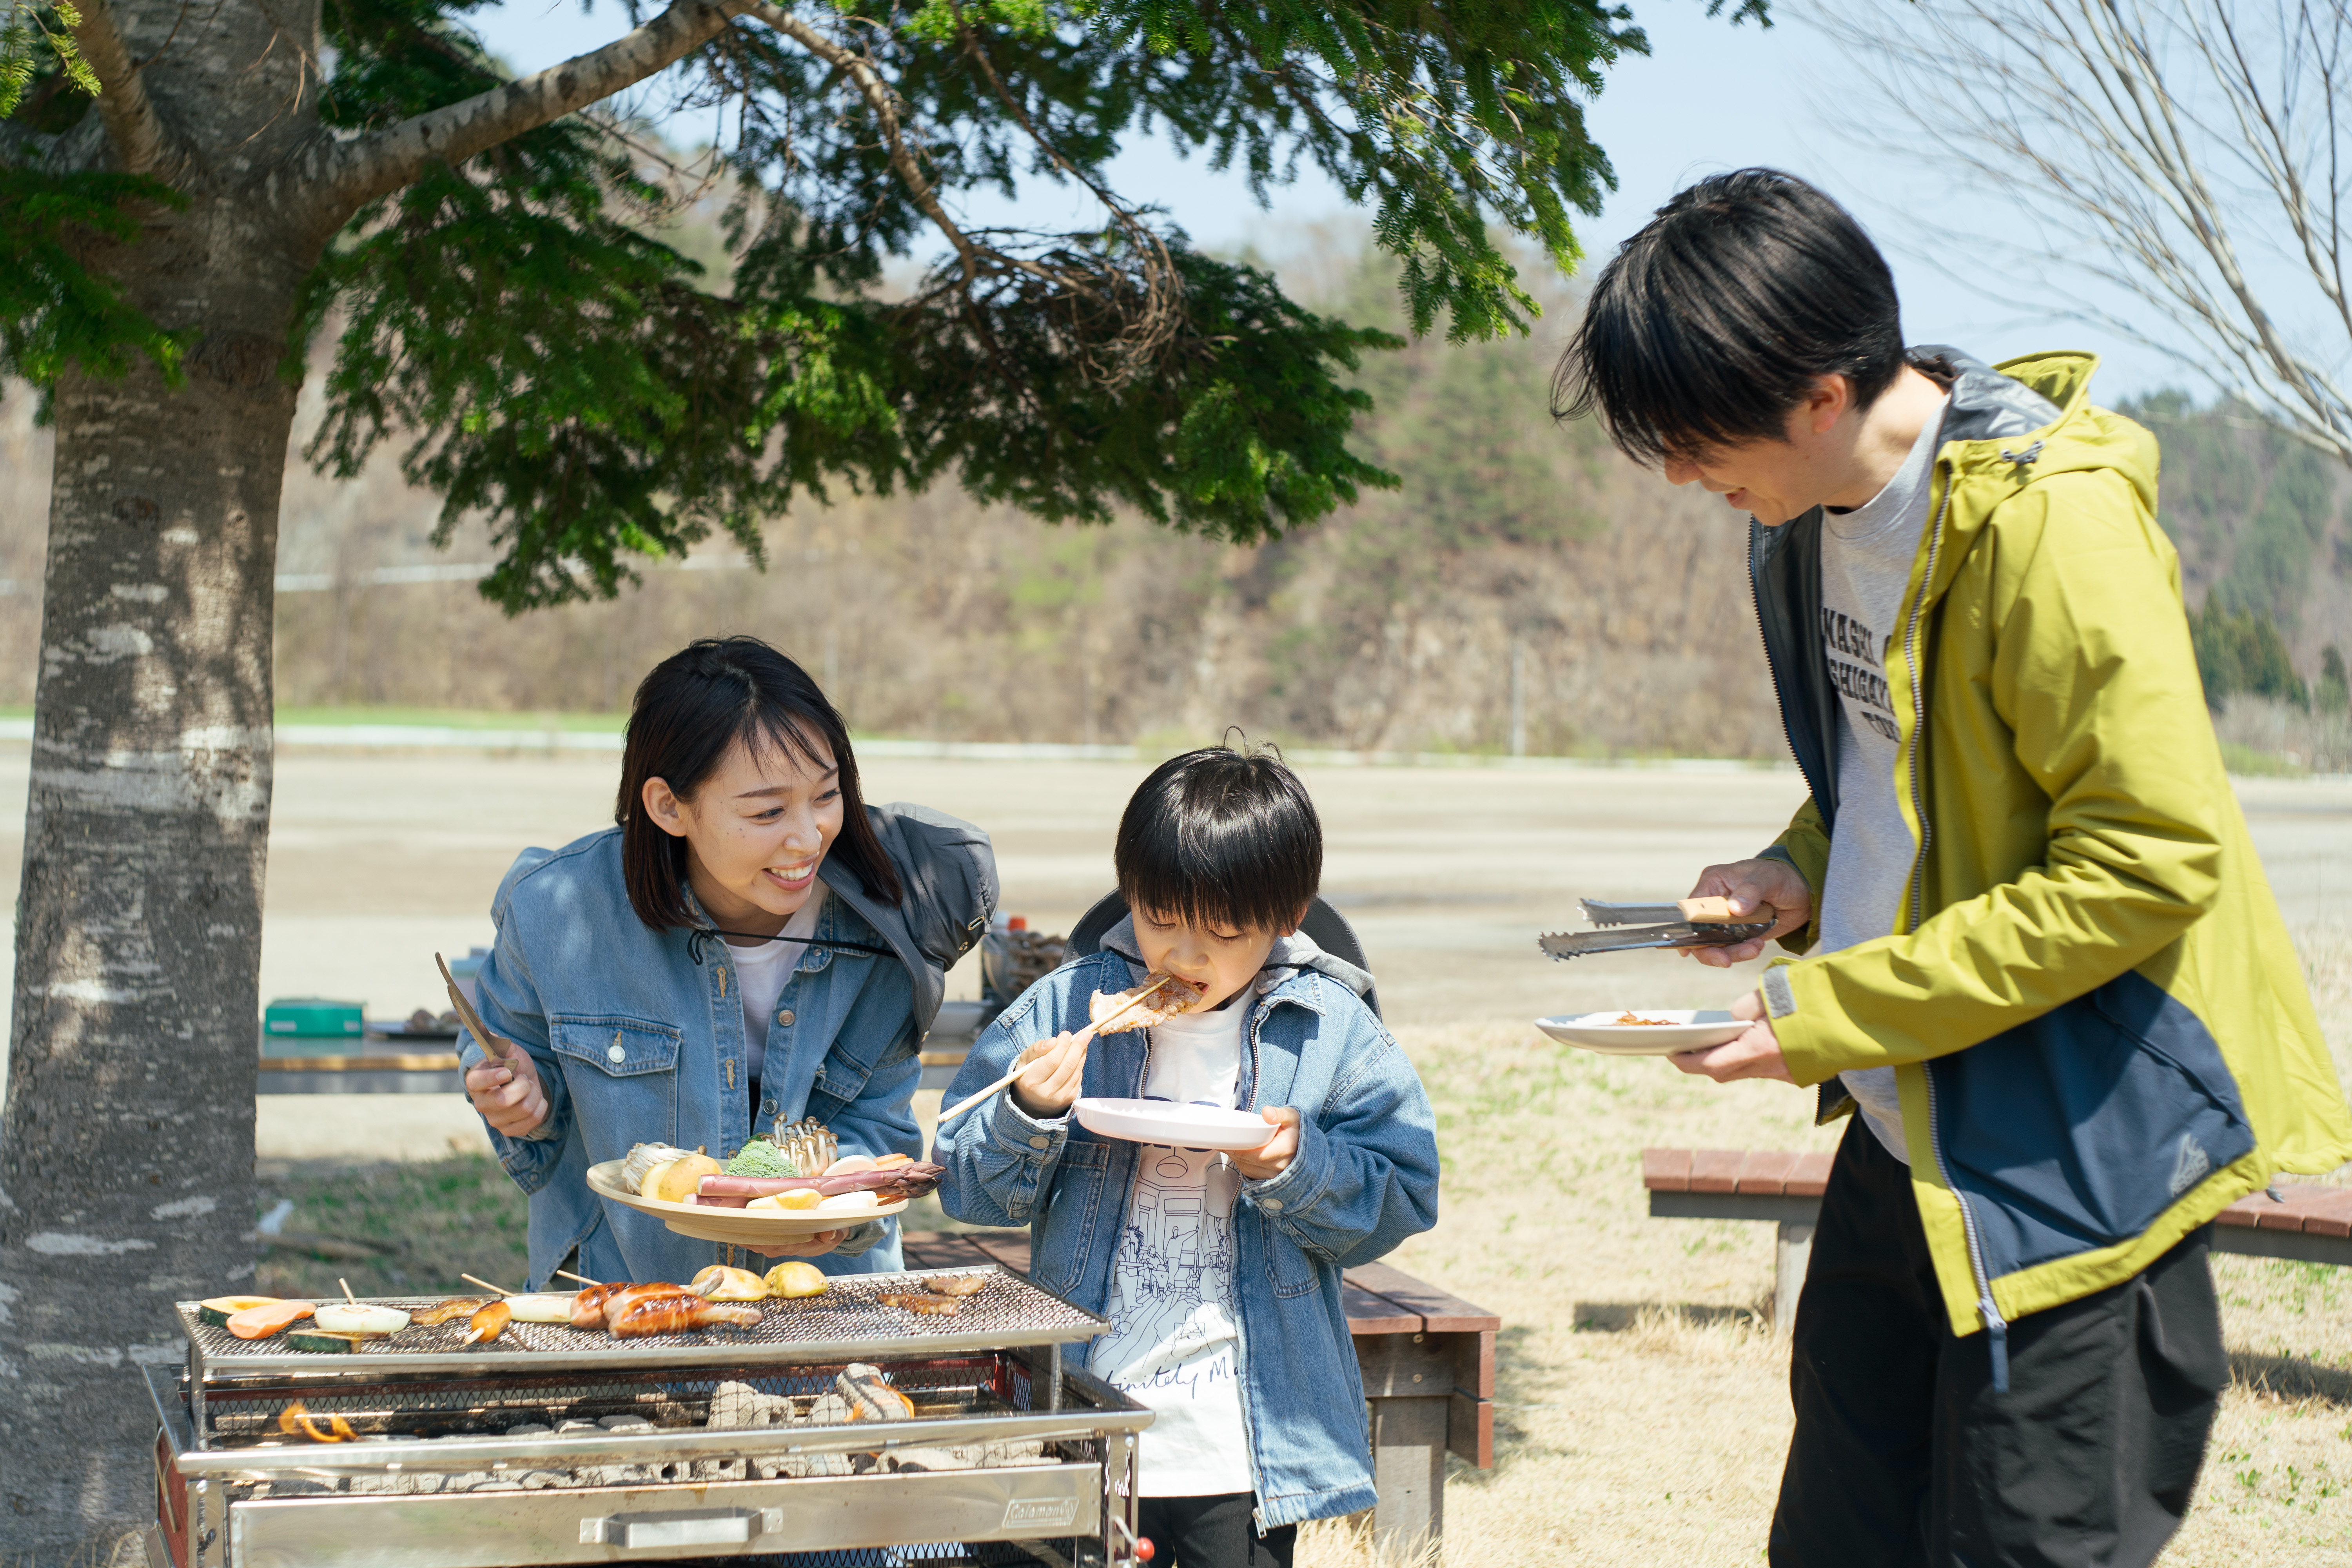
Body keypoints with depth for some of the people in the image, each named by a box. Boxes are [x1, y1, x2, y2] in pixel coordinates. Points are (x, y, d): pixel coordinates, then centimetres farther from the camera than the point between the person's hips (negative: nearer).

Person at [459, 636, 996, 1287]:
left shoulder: (885, 932, -11)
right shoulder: (557, 909, -13)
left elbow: (877, 1123, -1)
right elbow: (511, 1039, 8)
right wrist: (528, 1092, -13)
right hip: (616, 1281, 3)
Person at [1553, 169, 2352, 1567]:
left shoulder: (2051, 523, -22)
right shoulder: (1817, 511, 5)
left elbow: (2149, 861, -23)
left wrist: (1831, 1014, -20)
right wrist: (1803, 872, 0)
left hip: (2077, 1151, -8)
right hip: (1909, 1137, 8)